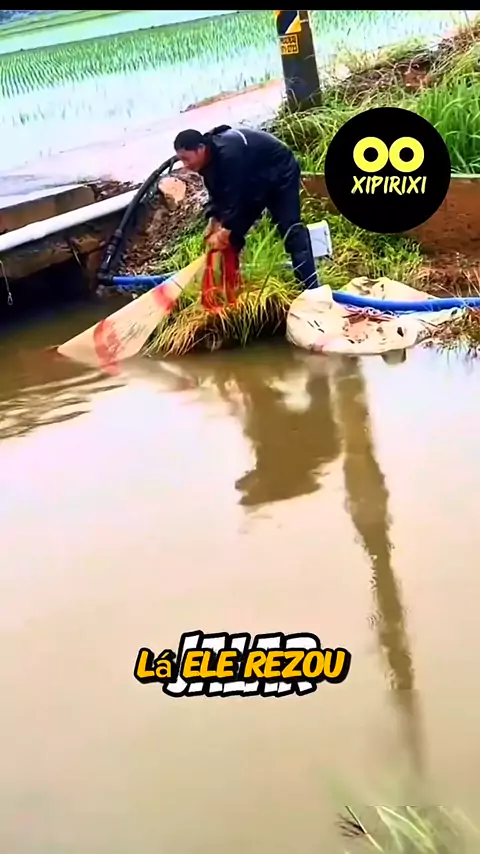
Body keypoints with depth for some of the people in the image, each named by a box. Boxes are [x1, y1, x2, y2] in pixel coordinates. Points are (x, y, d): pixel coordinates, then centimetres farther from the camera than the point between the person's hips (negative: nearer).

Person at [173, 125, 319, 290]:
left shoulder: (228, 153, -39)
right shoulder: (208, 159, -10)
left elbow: (236, 196, -36)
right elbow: (218, 195, -2)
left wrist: (225, 232, -30)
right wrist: (214, 223, -14)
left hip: (279, 174, -9)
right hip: (252, 183, 9)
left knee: (291, 230, -18)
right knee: (231, 234, 5)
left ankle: (310, 289, -22)